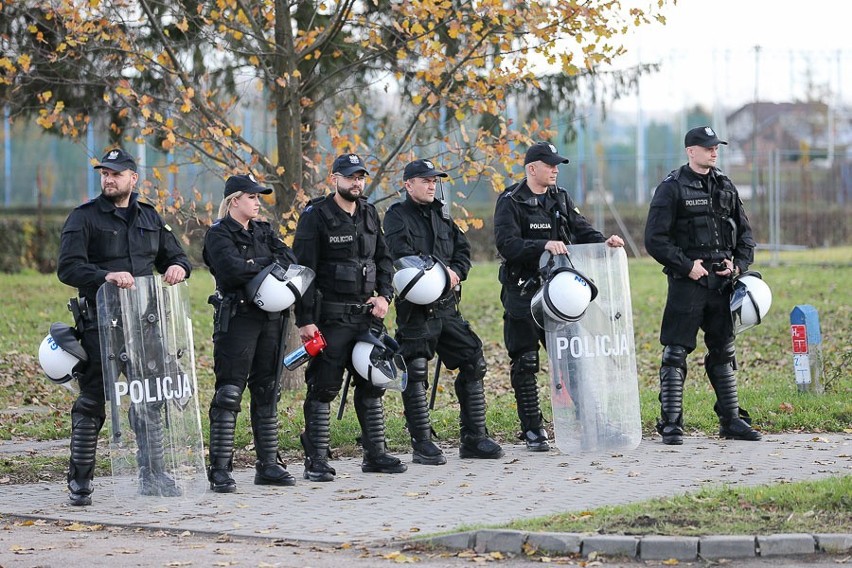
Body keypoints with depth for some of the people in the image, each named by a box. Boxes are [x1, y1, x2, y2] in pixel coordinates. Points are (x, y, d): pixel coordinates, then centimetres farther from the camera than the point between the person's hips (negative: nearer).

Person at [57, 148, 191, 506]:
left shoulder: (149, 217, 15)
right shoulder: (83, 218, -2)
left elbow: (173, 255, 21)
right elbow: (68, 268, -12)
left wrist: (178, 267, -4)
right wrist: (106, 276, -28)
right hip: (100, 324, -5)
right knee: (91, 402, -4)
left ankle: (153, 476, 20)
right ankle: (79, 483, 2)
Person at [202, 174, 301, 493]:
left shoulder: (264, 232, 17)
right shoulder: (218, 235, -3)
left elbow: (290, 260, 3)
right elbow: (231, 269, -20)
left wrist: (255, 264, -13)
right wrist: (269, 266, -8)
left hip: (271, 319, 7)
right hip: (237, 319, -7)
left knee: (267, 392, 10)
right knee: (229, 392, -8)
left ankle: (268, 465, 16)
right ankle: (220, 470, -8)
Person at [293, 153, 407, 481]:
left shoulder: (369, 214, 13)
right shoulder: (315, 217, -7)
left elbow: (383, 258, 21)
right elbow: (304, 270, -10)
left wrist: (384, 295, 3)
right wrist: (305, 320, -15)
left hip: (367, 314, 6)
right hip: (331, 317, -6)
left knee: (372, 383, 11)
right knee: (324, 387, -5)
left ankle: (375, 454, 20)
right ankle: (316, 461, -2)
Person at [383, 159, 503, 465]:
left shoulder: (441, 216, 18)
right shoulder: (397, 216, -2)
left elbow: (462, 249, 13)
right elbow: (403, 255, -18)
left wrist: (456, 273, -8)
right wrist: (441, 271, -20)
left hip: (447, 305, 7)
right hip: (415, 308, -6)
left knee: (473, 363, 4)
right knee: (415, 373, -6)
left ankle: (474, 438, 11)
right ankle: (422, 445, 0)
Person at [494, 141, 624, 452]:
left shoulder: (560, 198, 12)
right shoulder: (511, 202, -8)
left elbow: (581, 229, 6)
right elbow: (507, 244, -20)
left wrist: (604, 241, -14)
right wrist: (544, 246, -31)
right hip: (523, 294, -6)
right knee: (525, 362, 0)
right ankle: (532, 429, 6)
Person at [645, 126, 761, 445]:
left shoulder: (725, 187, 12)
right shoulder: (672, 189, -6)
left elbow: (745, 232, 17)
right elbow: (654, 239, -10)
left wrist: (740, 264, 1)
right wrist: (687, 266, -14)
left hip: (722, 283, 6)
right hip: (686, 283, -6)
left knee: (723, 353, 12)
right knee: (675, 353, -5)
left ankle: (731, 420, 20)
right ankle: (671, 424, -2)